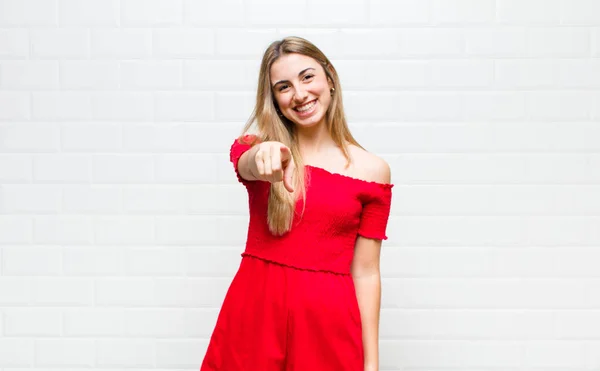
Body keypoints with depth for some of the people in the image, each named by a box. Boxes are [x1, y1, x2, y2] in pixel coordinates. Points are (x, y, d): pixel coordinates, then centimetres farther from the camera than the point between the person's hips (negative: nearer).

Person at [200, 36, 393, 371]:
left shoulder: (371, 171, 1)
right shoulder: (255, 149, 4)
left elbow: (366, 272, 2)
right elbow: (246, 165, -21)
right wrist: (265, 156, -44)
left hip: (327, 318, -1)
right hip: (253, 309, 1)